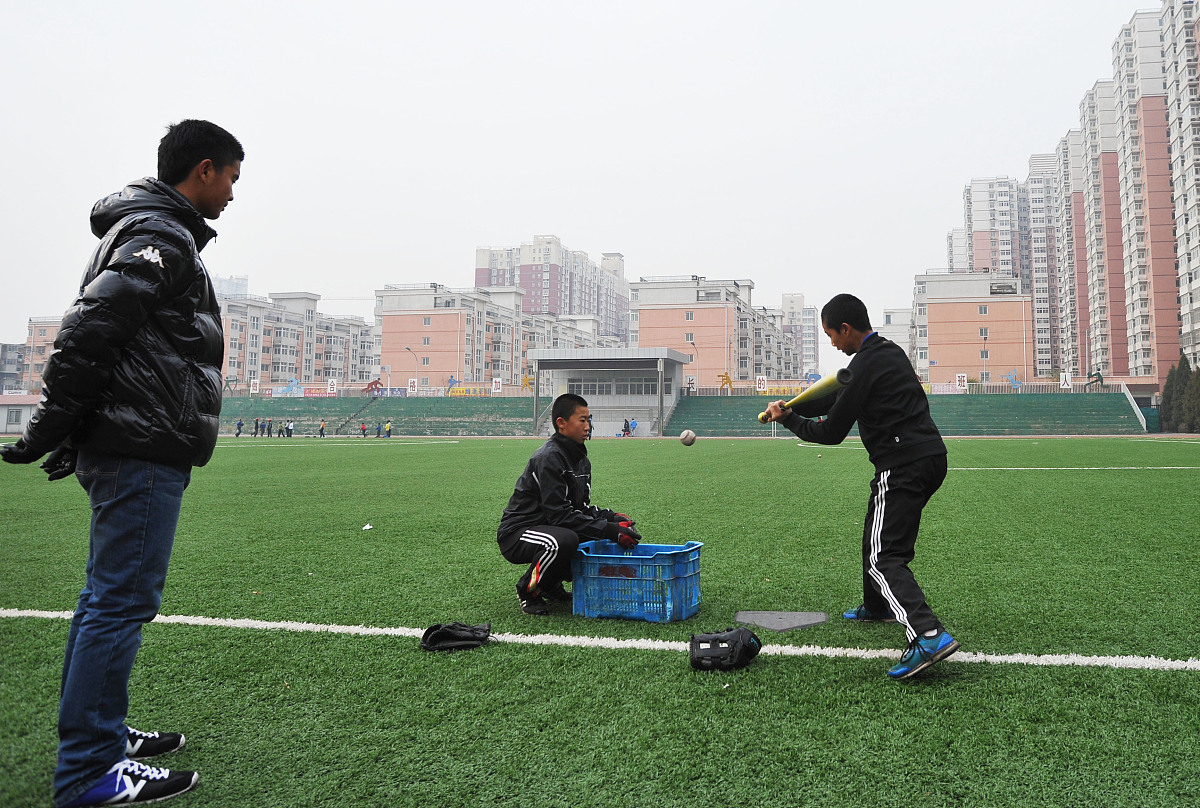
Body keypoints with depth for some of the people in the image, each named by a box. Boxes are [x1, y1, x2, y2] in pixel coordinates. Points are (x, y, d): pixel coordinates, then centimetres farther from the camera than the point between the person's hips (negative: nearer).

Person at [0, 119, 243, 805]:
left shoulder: (141, 230, 22)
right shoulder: (163, 237, -11)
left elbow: (89, 332, 22)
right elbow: (88, 329, -20)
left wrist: (69, 432, 20)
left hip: (121, 450, 11)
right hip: (144, 452, -11)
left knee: (107, 598, 15)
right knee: (121, 603, -6)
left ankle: (96, 738, 27)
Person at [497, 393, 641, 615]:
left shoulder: (581, 459, 8)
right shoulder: (549, 457, -21)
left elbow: (581, 508, 10)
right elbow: (559, 514, -26)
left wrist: (612, 518, -9)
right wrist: (609, 530, -27)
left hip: (551, 527, 9)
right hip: (517, 534, -9)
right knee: (564, 541, -38)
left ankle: (553, 582, 14)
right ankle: (528, 588, -8)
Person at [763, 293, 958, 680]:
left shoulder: (866, 364, -16)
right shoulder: (889, 351, 15)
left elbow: (831, 433, -10)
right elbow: (838, 396, 21)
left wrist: (788, 420, 5)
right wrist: (791, 407, 11)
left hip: (904, 466, -10)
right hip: (930, 456, 10)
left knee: (884, 557, -12)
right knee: (875, 536, 26)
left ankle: (928, 635, -26)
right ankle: (877, 607, 44)